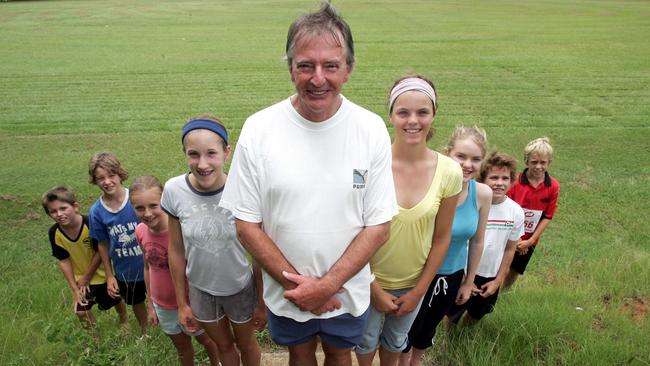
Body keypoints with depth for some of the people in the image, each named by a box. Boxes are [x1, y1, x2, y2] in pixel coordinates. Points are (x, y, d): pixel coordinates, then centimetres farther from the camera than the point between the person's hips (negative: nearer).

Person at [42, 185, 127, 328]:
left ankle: (124, 322, 48)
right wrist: (75, 289, -9)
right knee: (81, 311, 4)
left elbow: (100, 252, -21)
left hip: (102, 273, -2)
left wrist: (87, 277, -13)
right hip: (79, 278, 3)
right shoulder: (54, 233, -19)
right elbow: (63, 261, -11)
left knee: (117, 301, 17)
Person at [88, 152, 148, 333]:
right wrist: (109, 275, 4)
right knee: (136, 303, 26)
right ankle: (144, 333, 53)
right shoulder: (97, 211, -12)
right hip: (124, 271, 3)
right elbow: (103, 245, 0)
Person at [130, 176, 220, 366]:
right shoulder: (141, 231, -13)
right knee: (182, 347, 26)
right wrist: (150, 304, 8)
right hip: (163, 306, 4)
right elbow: (148, 267, 1)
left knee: (205, 339, 24)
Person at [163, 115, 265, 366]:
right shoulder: (174, 191, -20)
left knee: (246, 344, 25)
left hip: (242, 288, -1)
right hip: (201, 289, 2)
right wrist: (182, 303, 2)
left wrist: (262, 302, -5)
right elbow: (176, 251, -7)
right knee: (223, 346, 27)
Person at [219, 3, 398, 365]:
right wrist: (294, 283, -16)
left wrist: (328, 284, -19)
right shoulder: (258, 130, -17)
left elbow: (379, 226, -12)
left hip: (348, 291, 0)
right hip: (286, 291, 0)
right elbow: (246, 223, -11)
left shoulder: (372, 129, -16)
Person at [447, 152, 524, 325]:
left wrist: (498, 280, 3)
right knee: (452, 316, 13)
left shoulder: (516, 212, -10)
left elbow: (509, 249, 2)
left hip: (491, 278, 3)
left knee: (476, 314, 24)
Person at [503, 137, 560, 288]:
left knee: (514, 273, 19)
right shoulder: (515, 181, -17)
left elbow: (547, 217, -5)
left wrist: (531, 240, -9)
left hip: (529, 241, 3)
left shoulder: (553, 187, -10)